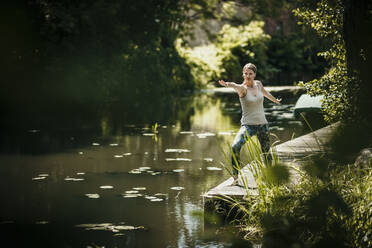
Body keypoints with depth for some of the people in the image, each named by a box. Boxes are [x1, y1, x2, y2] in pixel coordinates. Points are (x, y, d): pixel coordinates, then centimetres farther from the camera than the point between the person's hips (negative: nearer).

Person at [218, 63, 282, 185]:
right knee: (235, 147, -27)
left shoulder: (258, 84, 3)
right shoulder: (243, 88, -12)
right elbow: (236, 87, -37)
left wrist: (275, 100, 46)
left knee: (266, 152, 14)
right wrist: (228, 84, -61)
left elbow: (265, 93, 26)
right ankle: (235, 178, -21)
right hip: (248, 125, -4)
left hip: (262, 124, 5)